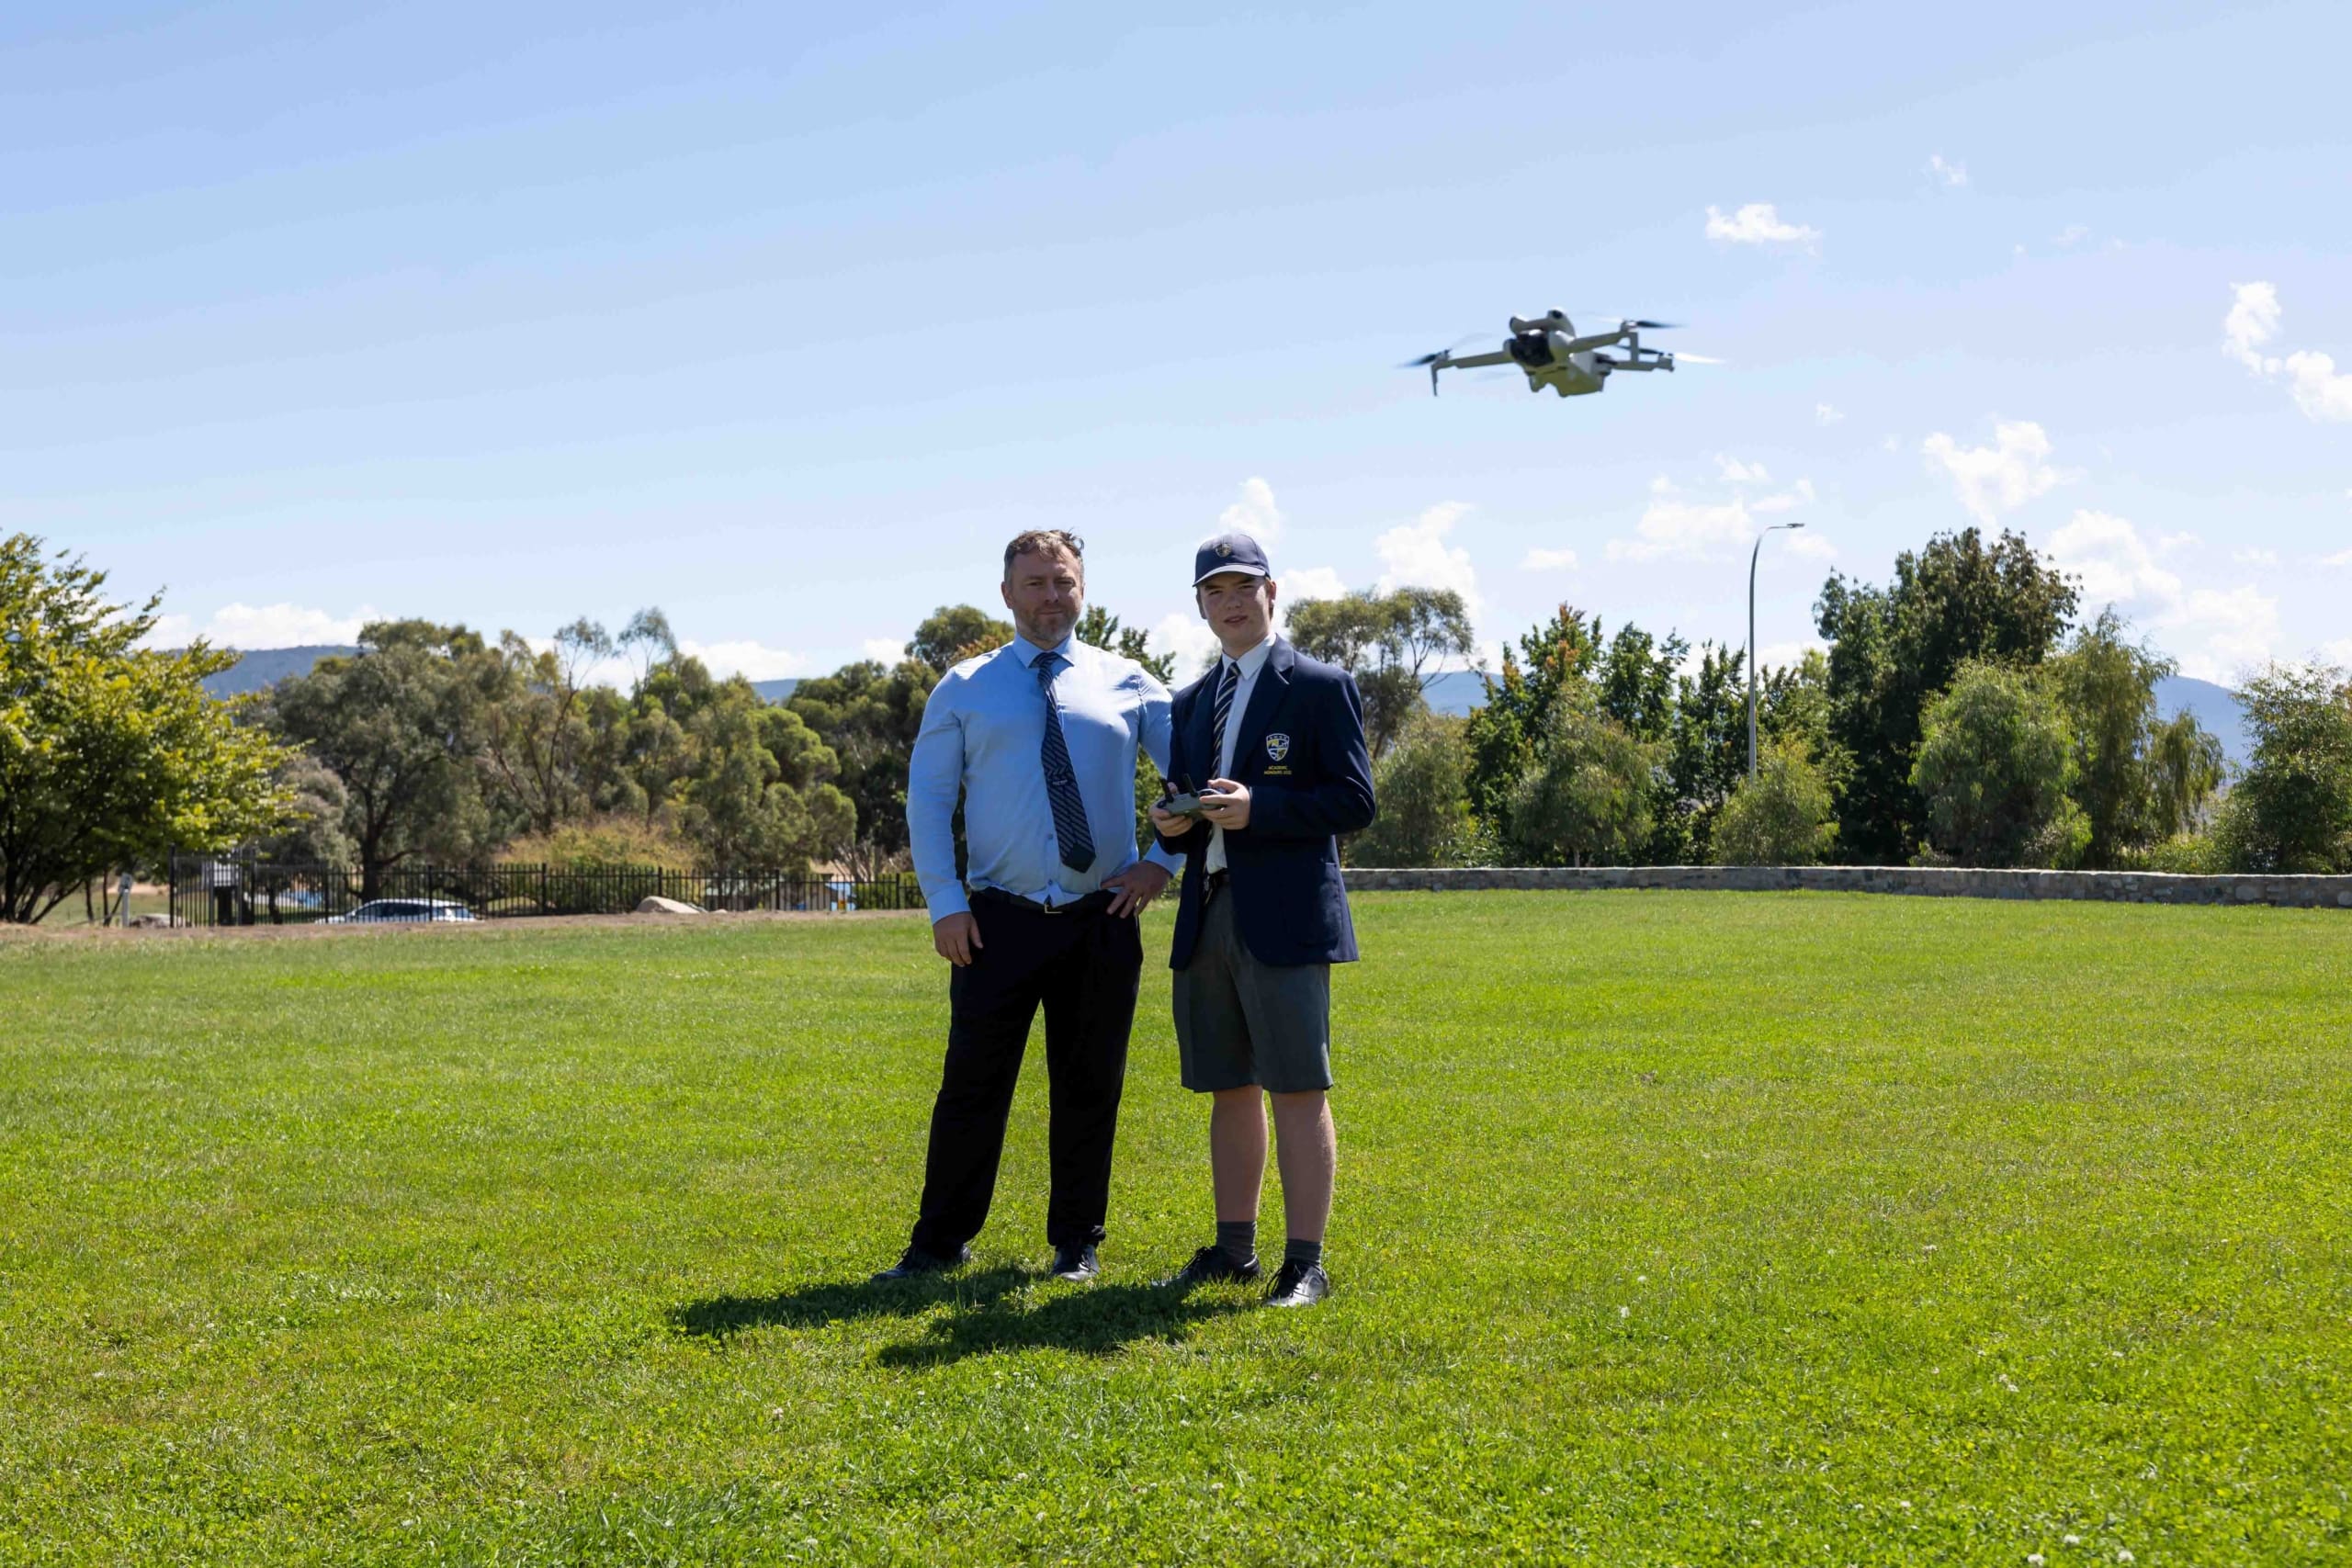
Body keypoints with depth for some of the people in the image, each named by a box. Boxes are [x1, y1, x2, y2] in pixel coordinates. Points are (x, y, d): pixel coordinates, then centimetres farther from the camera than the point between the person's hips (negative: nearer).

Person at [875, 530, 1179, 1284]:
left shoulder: (1127, 685, 7)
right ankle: (939, 1244, 12)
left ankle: (1076, 1244, 20)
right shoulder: (964, 689, 6)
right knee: (972, 1087, 1)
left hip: (1102, 920, 1)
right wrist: (944, 903, -5)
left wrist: (1162, 860, -1)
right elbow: (926, 800, 4)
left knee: (1089, 1090, 8)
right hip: (998, 922, -1)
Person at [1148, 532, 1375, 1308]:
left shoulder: (1321, 686, 0)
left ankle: (1304, 1264, -5)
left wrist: (1257, 808, -18)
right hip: (1207, 916, 6)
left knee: (1298, 1090, -7)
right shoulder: (1193, 702, 19)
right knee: (1229, 1090, 11)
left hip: (1283, 918, -6)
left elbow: (1355, 801, -6)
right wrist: (1170, 824, -1)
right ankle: (1233, 1248, 19)